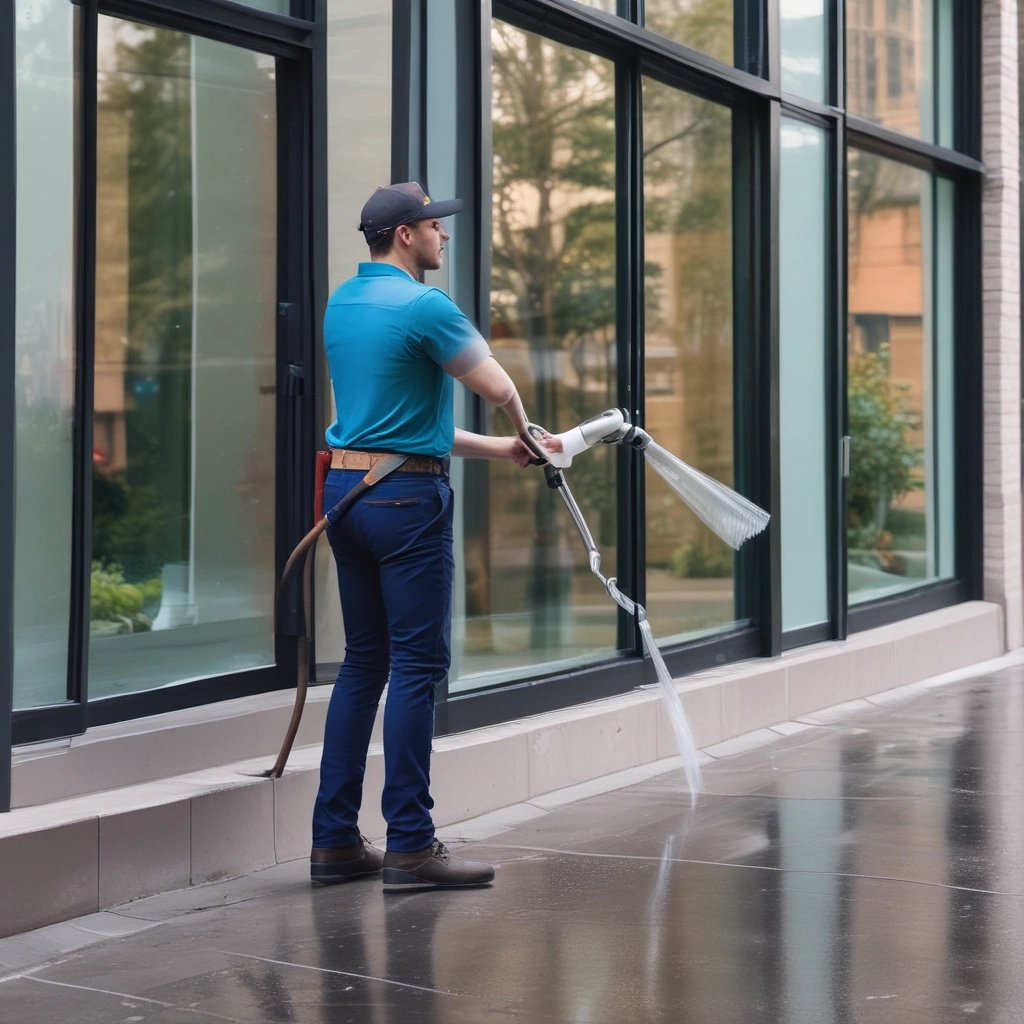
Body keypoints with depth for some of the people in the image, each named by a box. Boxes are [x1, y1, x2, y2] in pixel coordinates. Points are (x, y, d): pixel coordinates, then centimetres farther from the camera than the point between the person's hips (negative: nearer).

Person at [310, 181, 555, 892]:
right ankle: (410, 845, -4)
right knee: (418, 665, -5)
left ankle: (336, 839, 14)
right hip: (407, 497, -9)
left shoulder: (341, 304, 16)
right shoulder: (423, 305, -12)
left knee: (364, 662, 13)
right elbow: (499, 388, -12)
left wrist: (496, 449, 21)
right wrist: (524, 433, 13)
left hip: (345, 487, 9)